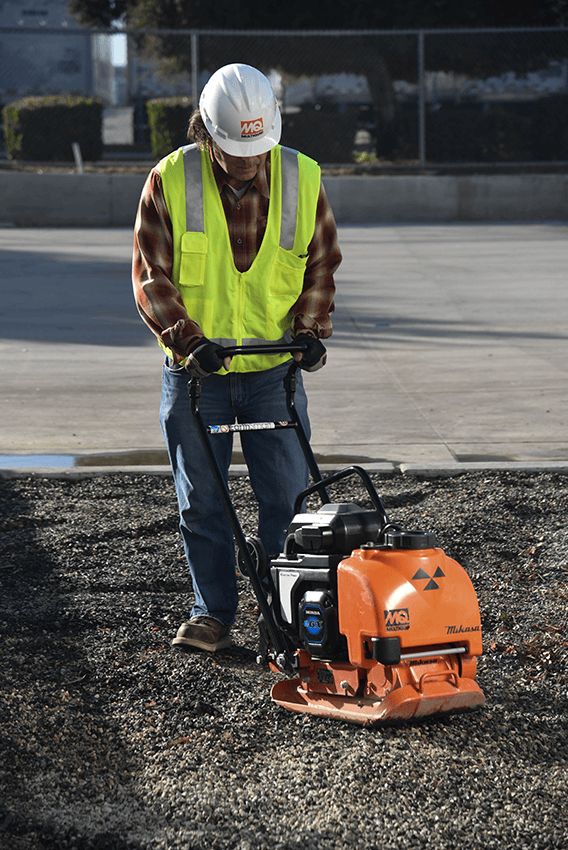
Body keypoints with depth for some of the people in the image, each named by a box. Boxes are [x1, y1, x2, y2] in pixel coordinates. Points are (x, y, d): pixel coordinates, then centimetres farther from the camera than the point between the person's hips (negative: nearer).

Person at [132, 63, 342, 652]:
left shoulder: (302, 179, -3)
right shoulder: (169, 182, -8)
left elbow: (320, 265, 9)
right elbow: (150, 276, -5)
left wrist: (311, 330, -5)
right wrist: (187, 339, -17)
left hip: (274, 368, 1)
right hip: (195, 369, -1)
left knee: (287, 498, 2)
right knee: (201, 503, 5)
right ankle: (212, 614, 15)